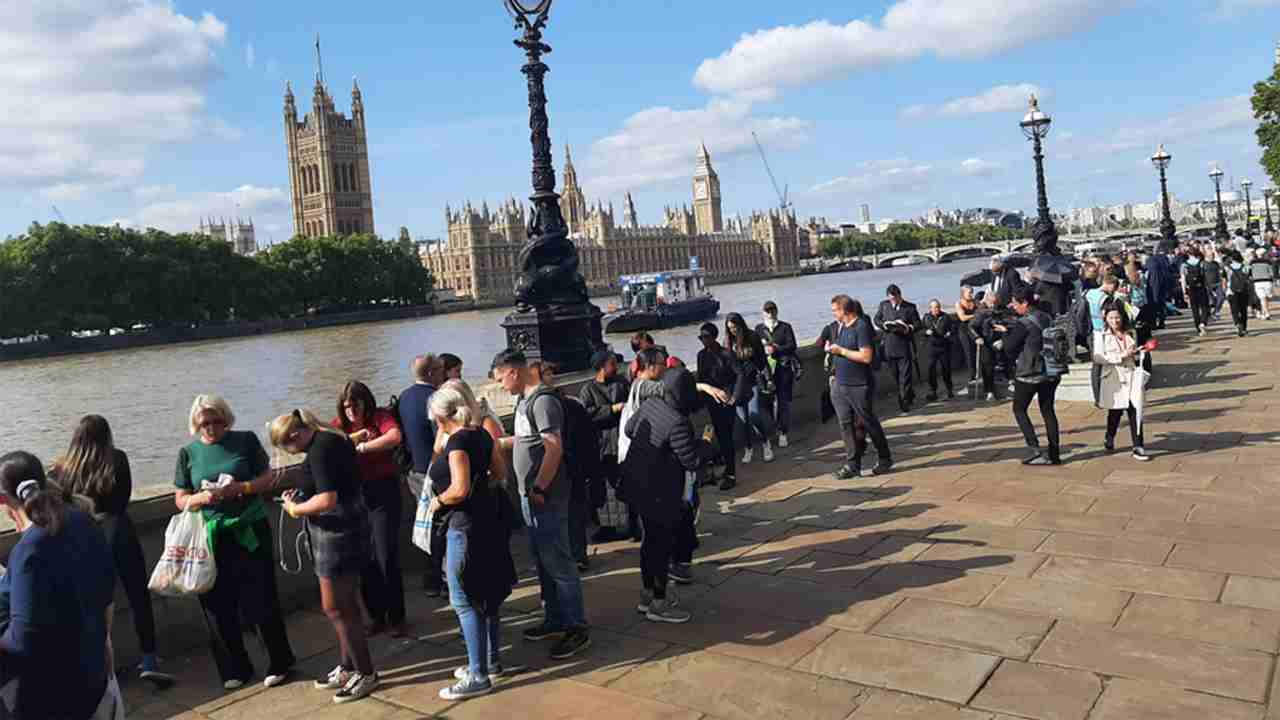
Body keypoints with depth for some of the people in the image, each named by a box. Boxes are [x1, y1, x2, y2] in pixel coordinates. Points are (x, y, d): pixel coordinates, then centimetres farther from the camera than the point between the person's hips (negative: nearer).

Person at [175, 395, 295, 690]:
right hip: (211, 538, 2)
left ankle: (280, 663, 16)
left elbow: (267, 479, 2)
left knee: (261, 601, 0)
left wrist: (241, 487, -16)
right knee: (220, 607, 8)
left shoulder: (246, 441, 2)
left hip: (250, 531, -2)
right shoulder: (189, 453, 7)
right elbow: (180, 500, 7)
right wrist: (203, 497, -13)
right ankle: (235, 669, 24)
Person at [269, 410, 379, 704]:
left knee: (335, 607, 0)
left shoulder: (320, 450, -21)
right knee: (346, 604, 19)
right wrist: (302, 494, 10)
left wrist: (295, 509, -12)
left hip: (337, 533, -10)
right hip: (347, 529, 10)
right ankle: (348, 667, 31)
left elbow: (327, 500, -28)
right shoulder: (332, 438, 10)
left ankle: (366, 673, 11)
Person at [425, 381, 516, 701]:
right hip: (488, 517, 9)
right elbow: (500, 471, 15)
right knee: (487, 592, 18)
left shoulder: (458, 441, -20)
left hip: (466, 524, -9)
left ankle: (479, 676, 4)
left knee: (464, 600, -1)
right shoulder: (481, 433, 6)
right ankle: (491, 660, 29)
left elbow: (459, 489, -26)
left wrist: (438, 501, -9)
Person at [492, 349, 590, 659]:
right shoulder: (524, 400, 13)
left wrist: (538, 489, -21)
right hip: (530, 495, 10)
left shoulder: (542, 401, -17)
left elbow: (554, 449, -23)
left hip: (546, 497, -10)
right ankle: (556, 620, 29)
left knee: (557, 562, -3)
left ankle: (577, 628, 7)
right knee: (543, 561, 17)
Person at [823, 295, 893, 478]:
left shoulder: (861, 327, -14)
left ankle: (885, 459, 22)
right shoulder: (838, 327, 10)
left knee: (869, 423, 5)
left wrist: (841, 350, -18)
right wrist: (830, 348, 5)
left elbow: (866, 357, -21)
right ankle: (852, 464, 12)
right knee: (845, 425, 5)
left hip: (859, 386, -7)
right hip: (840, 385, 7)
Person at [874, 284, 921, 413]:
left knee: (905, 375, -5)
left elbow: (918, 324, 0)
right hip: (890, 347, 4)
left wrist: (908, 329, -20)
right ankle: (910, 396, 32)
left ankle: (905, 402, 2)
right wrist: (884, 325, -8)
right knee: (896, 375, 13)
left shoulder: (910, 307, -3)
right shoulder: (883, 305, 5)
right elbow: (877, 319, 13)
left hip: (905, 346, -4)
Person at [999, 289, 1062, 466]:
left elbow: (1009, 347, -12)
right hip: (1050, 372, 7)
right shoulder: (1047, 318, 6)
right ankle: (1054, 454, 13)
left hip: (1028, 374, -7)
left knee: (1019, 409, 8)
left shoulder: (1023, 323, -17)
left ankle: (1035, 449, -4)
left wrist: (1006, 333, 9)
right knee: (1048, 410, 14)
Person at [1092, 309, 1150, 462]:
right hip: (1114, 379, -3)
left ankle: (1138, 447, -1)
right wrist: (1120, 356, -16)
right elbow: (1097, 357, -13)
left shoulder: (1130, 334, 12)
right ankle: (1110, 440, 34)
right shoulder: (1102, 336, 0)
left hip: (1132, 376, 3)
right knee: (1115, 412, 10)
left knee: (1135, 412, -5)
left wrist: (1138, 352, 6)